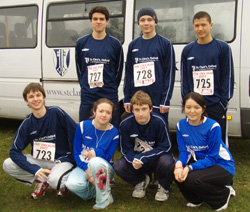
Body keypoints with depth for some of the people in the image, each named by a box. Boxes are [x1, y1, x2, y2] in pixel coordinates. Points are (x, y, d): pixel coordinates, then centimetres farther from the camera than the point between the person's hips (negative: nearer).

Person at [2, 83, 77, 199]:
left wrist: (75, 159, -12)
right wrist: (36, 170, -20)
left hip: (62, 160, -4)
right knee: (7, 165, -13)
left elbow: (76, 134, -11)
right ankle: (41, 181, 3)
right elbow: (14, 151, -8)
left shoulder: (57, 113, -15)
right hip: (39, 160, 4)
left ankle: (63, 182, 3)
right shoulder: (27, 124, -6)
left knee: (54, 181, -35)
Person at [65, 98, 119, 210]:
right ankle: (92, 191, 2)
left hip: (104, 169, -1)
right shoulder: (82, 126, -8)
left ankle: (105, 198, -16)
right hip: (84, 166, 1)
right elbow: (77, 153, -6)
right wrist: (88, 172, -19)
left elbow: (108, 157, -6)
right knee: (72, 184, -32)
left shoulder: (114, 133, -9)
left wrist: (96, 153, -29)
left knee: (95, 162, -38)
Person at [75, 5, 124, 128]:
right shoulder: (81, 43, 7)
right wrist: (84, 86, 8)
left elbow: (119, 69, 7)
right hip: (87, 98, 2)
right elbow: (79, 68, 13)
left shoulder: (115, 44, 3)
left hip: (109, 97, -1)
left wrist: (112, 88, 4)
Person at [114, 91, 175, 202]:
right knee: (119, 167, -25)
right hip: (136, 159, 2)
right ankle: (141, 181, 9)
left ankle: (164, 187, 1)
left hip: (156, 158, -2)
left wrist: (142, 158, -28)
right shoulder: (125, 124, -15)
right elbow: (126, 149, -8)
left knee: (166, 162, -36)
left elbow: (165, 147, -19)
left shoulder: (159, 122, -22)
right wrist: (133, 160, -31)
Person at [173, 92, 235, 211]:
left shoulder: (213, 126, -23)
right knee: (177, 171, -23)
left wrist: (190, 168, -34)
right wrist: (179, 163, -29)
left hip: (222, 165, -5)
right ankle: (197, 199, 6)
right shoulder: (181, 125, -6)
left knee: (192, 178, -31)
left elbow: (212, 158, -20)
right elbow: (184, 152, -6)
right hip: (199, 161, 5)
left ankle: (224, 194, -1)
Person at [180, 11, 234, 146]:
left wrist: (224, 101, -7)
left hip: (216, 105, -2)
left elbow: (228, 76, -1)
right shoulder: (187, 50, 9)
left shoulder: (223, 48, 1)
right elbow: (184, 78, 10)